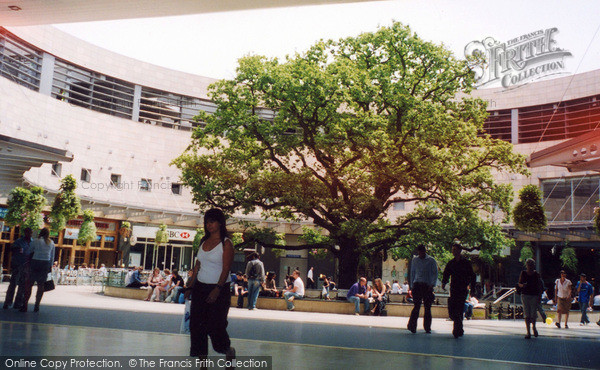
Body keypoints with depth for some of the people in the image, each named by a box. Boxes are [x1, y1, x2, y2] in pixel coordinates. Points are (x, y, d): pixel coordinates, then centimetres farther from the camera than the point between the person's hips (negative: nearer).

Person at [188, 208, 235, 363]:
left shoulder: (226, 243, -7)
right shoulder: (204, 241, 11)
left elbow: (226, 269, -13)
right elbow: (197, 265, 15)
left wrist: (217, 290, -22)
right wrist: (191, 285, 10)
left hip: (219, 288, -6)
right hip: (200, 287, 6)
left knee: (215, 324, -5)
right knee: (197, 322, 3)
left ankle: (228, 349, 22)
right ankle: (202, 356, 14)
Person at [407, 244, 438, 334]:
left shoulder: (431, 260, 3)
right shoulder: (415, 260, 11)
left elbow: (435, 273, 3)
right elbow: (412, 273, 16)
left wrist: (432, 285, -10)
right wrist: (412, 285, 11)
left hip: (427, 286, -1)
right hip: (417, 285, 1)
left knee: (427, 307, 2)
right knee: (417, 306, -8)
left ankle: (427, 328, 11)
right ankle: (412, 326, -5)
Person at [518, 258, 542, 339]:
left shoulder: (536, 274, 3)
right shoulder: (523, 273, 4)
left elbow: (540, 286, 5)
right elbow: (519, 284, 8)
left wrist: (540, 297, -1)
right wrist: (523, 285, -15)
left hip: (534, 295, -1)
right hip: (525, 295, 1)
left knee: (533, 313, -3)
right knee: (527, 315, -1)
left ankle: (533, 327, 28)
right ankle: (528, 332, 6)